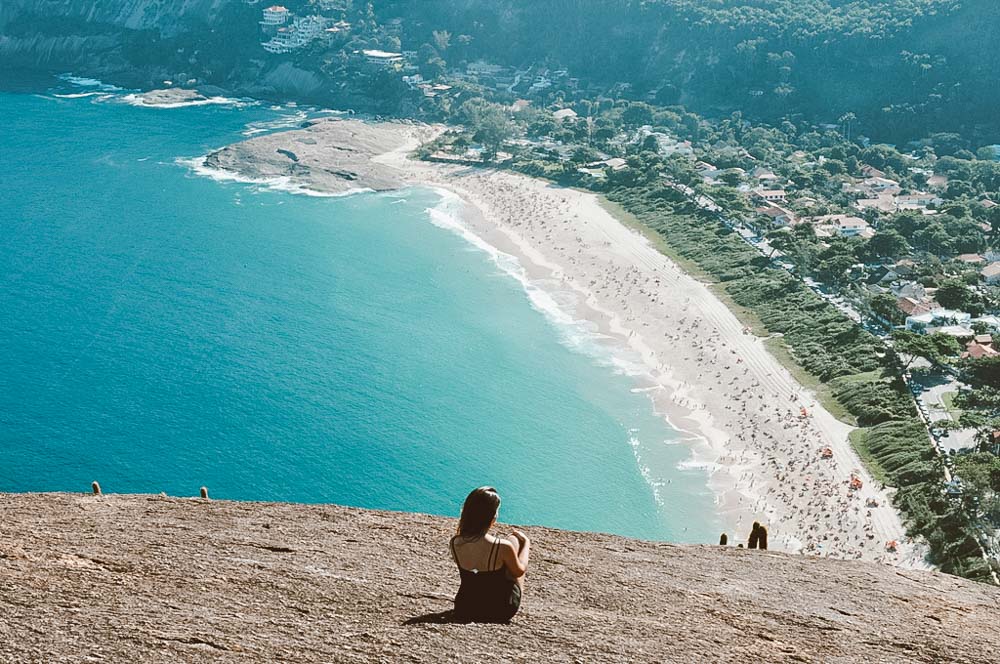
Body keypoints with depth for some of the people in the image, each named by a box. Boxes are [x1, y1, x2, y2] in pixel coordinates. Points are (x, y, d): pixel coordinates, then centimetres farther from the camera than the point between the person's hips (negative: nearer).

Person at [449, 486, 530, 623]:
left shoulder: (455, 544, -15)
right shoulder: (503, 547, -26)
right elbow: (519, 571, -5)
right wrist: (526, 543, 12)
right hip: (499, 612, -3)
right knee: (515, 540, 14)